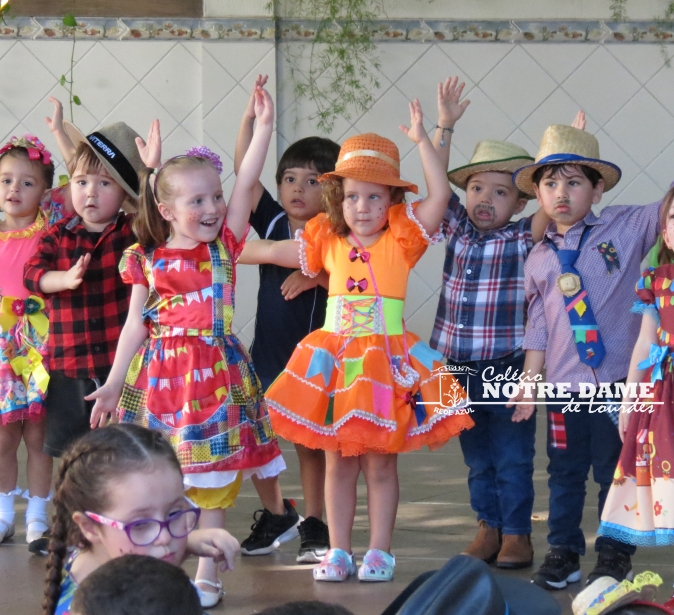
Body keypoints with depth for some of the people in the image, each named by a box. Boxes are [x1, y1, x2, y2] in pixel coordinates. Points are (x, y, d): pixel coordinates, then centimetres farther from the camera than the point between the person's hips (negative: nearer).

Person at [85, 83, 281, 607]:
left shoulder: (225, 245, 2)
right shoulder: (146, 260, 2)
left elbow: (247, 182, -6)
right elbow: (136, 325, 6)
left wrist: (264, 126, -12)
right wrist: (113, 384, 5)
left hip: (214, 369, 0)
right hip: (161, 369, 0)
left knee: (212, 478, 3)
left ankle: (207, 575, 10)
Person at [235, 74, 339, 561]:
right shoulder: (271, 221, 0)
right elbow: (244, 172, -8)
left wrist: (315, 278, -29)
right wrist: (250, 119, -18)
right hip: (267, 350, 3)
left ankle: (314, 524, 20)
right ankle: (277, 514, 24)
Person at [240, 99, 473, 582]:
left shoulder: (402, 238, -3)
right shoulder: (328, 241, 7)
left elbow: (440, 195, -15)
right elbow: (274, 252, 16)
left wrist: (422, 140, -19)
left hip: (386, 361, -3)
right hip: (334, 361, 3)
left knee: (380, 464, 3)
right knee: (338, 463, 8)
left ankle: (379, 552, 13)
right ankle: (339, 552, 16)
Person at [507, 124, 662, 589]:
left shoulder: (625, 228, -3)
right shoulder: (539, 259, 6)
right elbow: (538, 325, 10)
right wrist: (530, 381, 9)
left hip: (616, 380, -3)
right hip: (563, 386, 3)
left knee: (614, 471, 7)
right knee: (565, 472, 11)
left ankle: (615, 554, 19)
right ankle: (563, 552, 23)